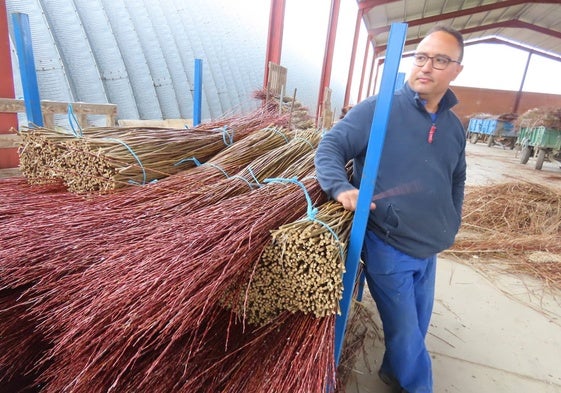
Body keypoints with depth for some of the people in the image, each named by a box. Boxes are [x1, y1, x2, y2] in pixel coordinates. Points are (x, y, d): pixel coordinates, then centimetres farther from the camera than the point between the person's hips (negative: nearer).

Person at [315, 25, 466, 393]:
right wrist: (341, 187, -33)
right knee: (406, 333, 10)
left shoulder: (454, 126, 7)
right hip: (388, 246, -6)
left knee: (416, 328, 25)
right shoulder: (378, 109, -12)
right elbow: (330, 146, -15)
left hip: (430, 248, 7)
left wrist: (452, 226, 15)